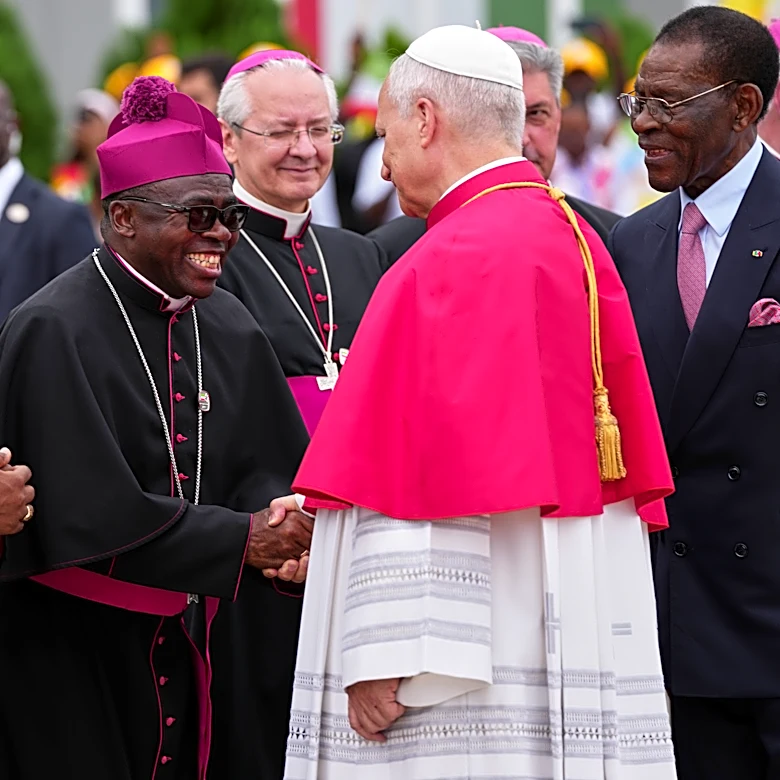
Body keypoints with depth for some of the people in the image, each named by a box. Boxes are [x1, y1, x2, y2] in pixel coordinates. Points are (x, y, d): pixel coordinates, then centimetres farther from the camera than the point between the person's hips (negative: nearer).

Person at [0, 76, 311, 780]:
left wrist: (285, 525, -18)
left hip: (179, 653, 7)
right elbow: (89, 513, -24)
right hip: (63, 661, -7)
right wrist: (242, 539, -20)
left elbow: (267, 467, 6)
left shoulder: (232, 333, 5)